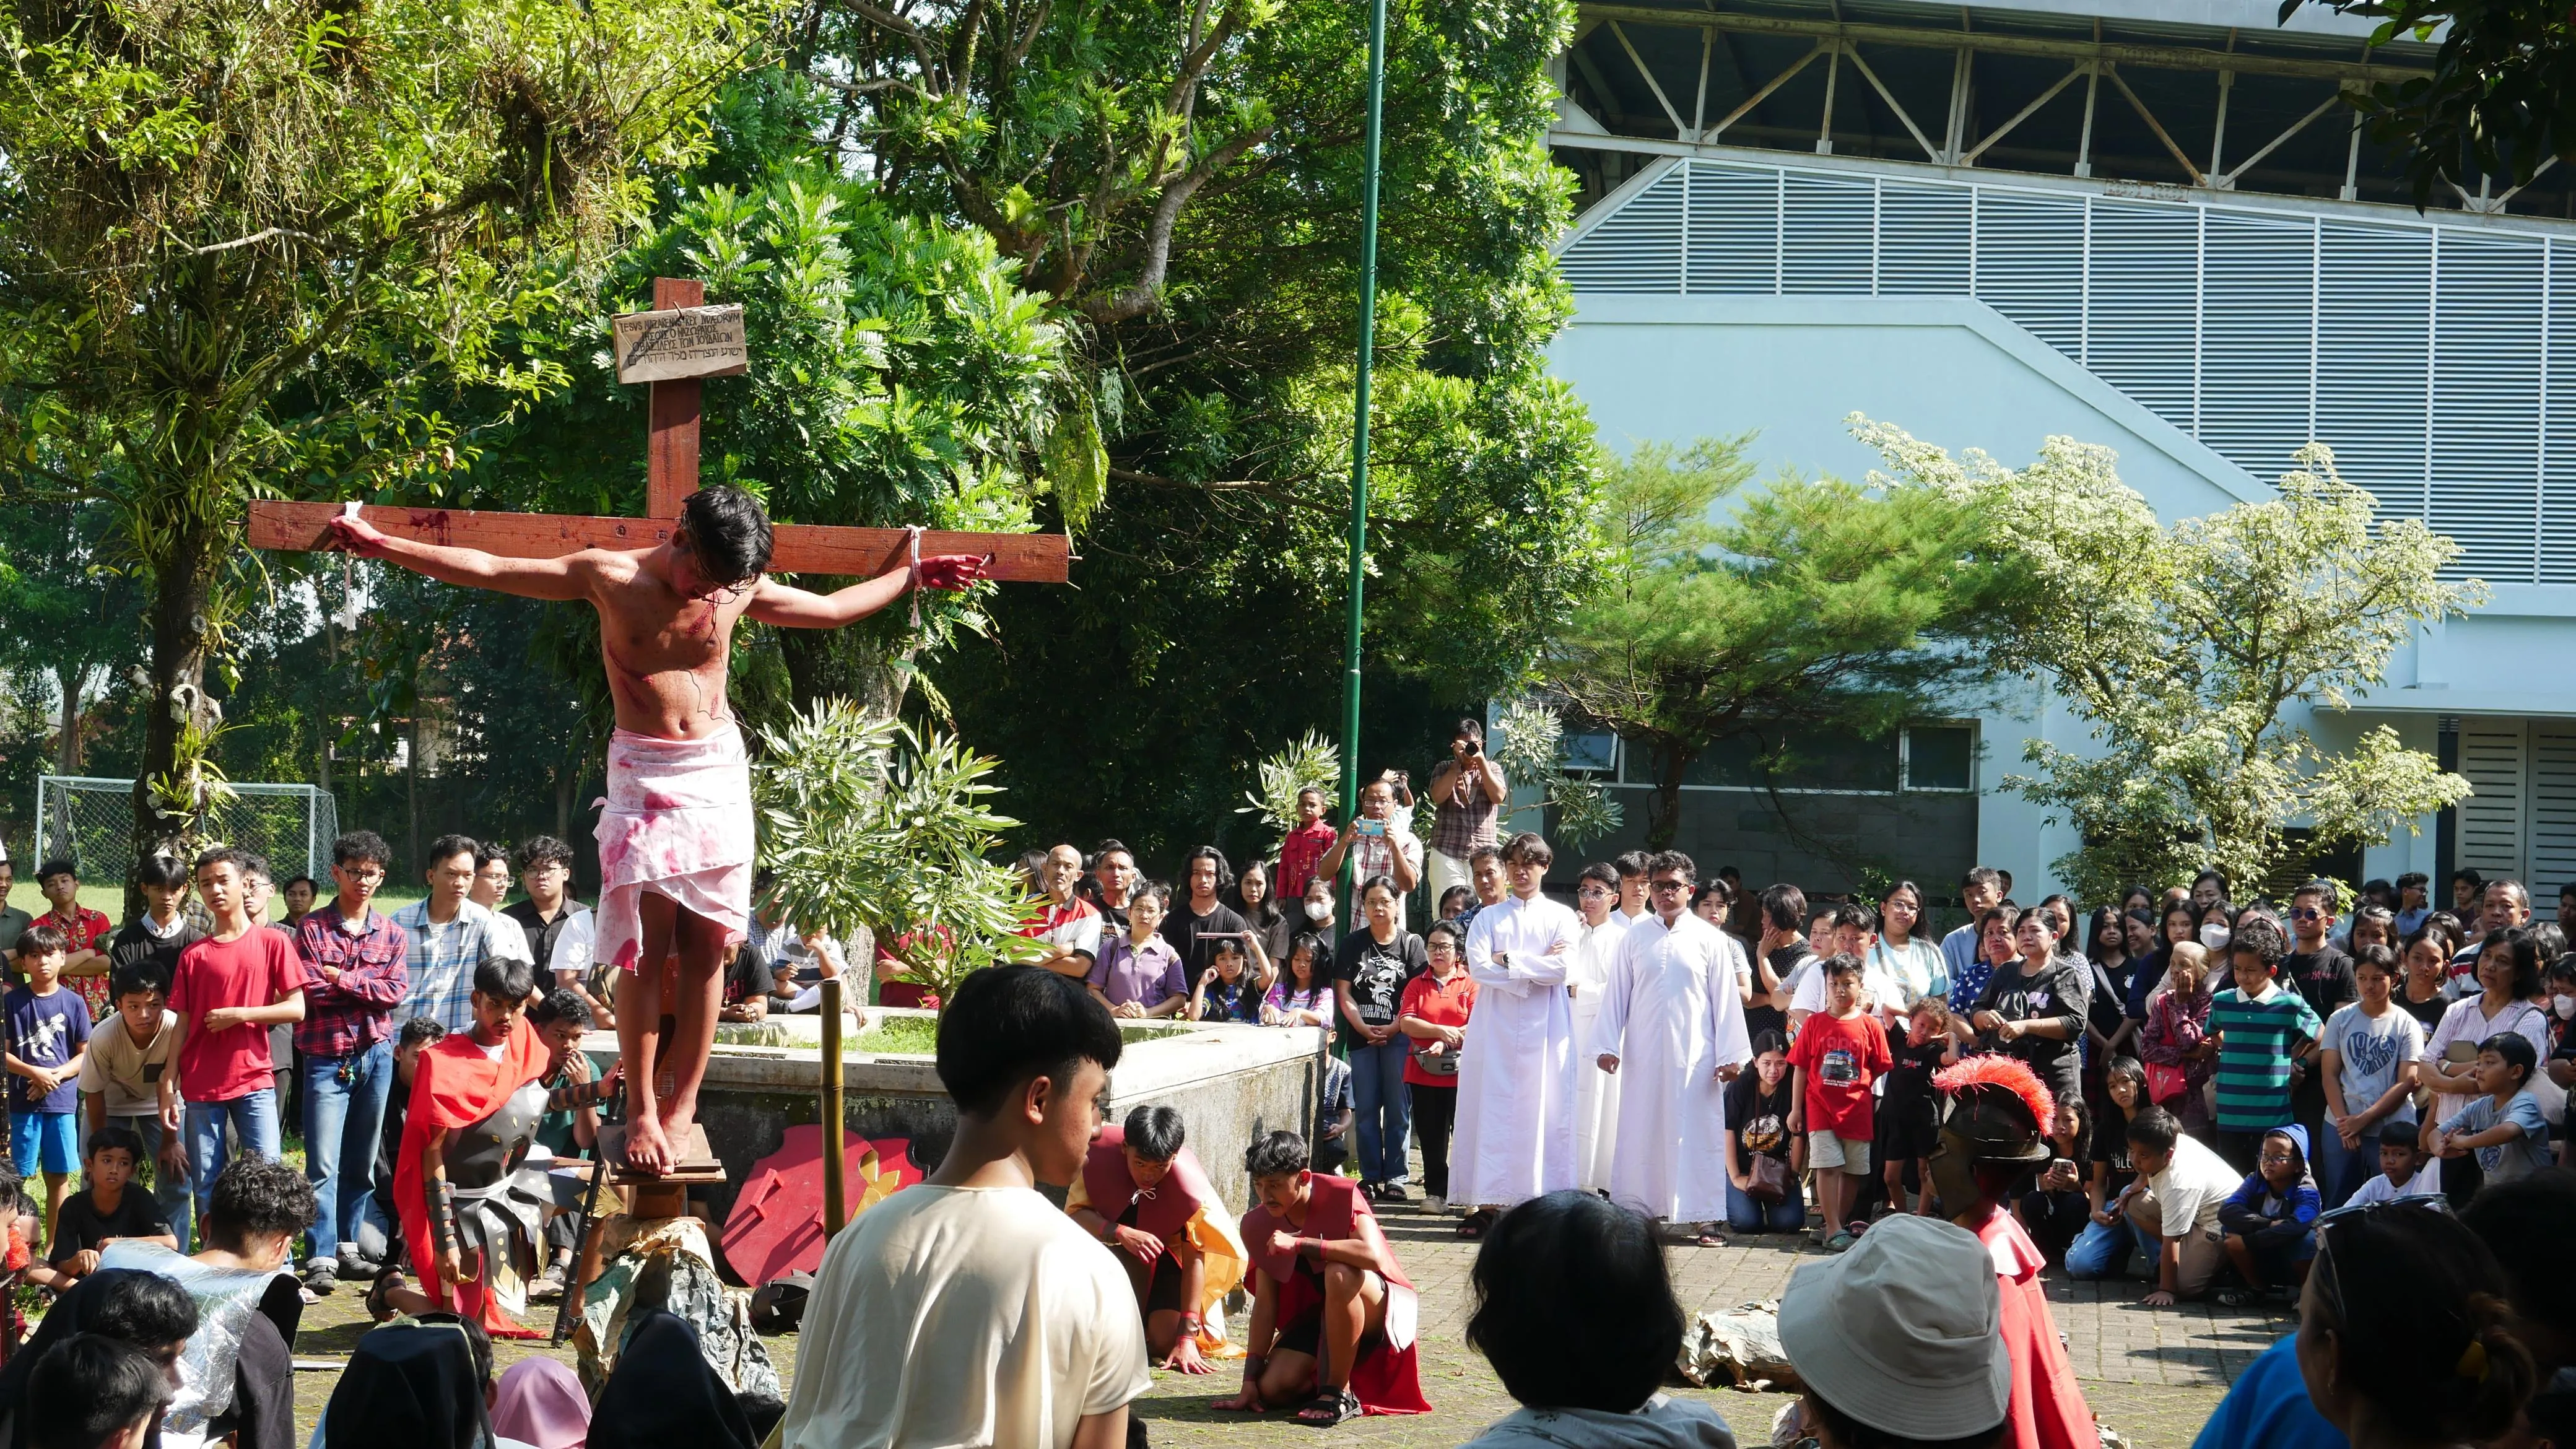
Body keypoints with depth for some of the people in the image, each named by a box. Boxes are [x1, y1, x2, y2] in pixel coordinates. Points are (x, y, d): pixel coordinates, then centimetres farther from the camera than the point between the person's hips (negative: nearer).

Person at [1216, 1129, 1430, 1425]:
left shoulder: (1342, 1197, -21)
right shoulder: (1260, 1224, -5)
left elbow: (1373, 1256, -40)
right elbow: (1265, 1304, -7)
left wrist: (1300, 1244, -37)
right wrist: (1250, 1382, -13)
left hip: (1377, 1309, -5)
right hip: (1314, 1314, 5)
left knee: (1339, 1273, -38)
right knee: (1273, 1389, -19)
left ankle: (1339, 1393, -24)